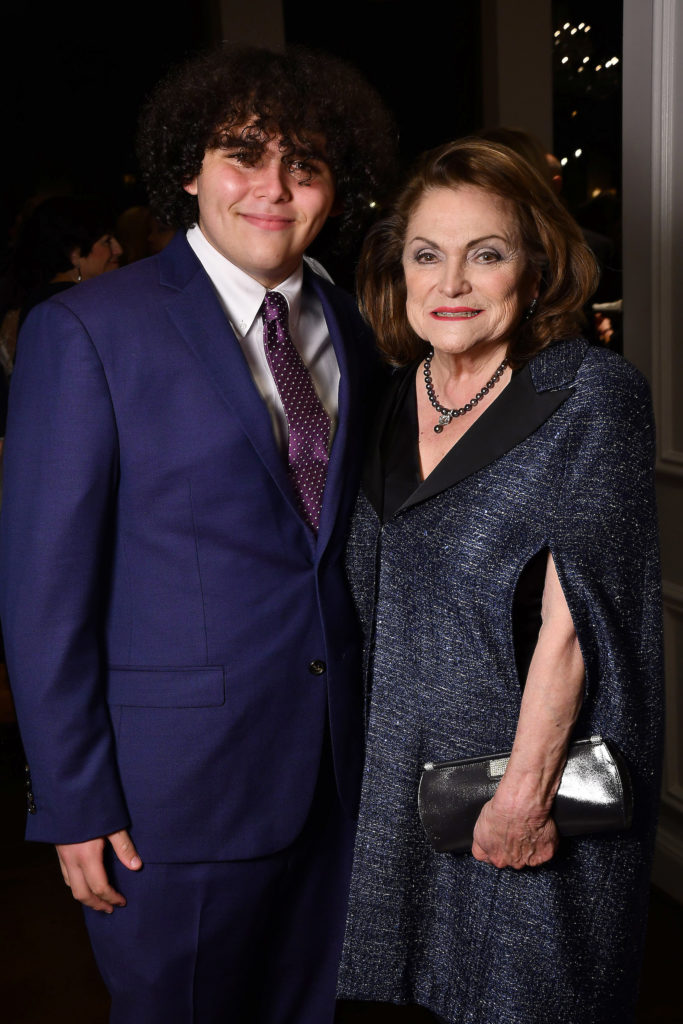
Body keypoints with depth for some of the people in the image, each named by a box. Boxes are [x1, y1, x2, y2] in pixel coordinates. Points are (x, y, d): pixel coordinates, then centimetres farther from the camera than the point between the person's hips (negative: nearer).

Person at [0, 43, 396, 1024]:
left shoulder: (351, 333, 6)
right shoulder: (86, 330, -11)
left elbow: (350, 541, 10)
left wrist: (373, 724, 7)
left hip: (333, 765, 5)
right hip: (176, 781, -4)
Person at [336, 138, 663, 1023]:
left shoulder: (590, 394, -15)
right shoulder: (397, 392, 3)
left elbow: (574, 616, -18)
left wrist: (527, 788, -18)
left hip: (541, 769, -5)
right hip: (401, 766, 6)